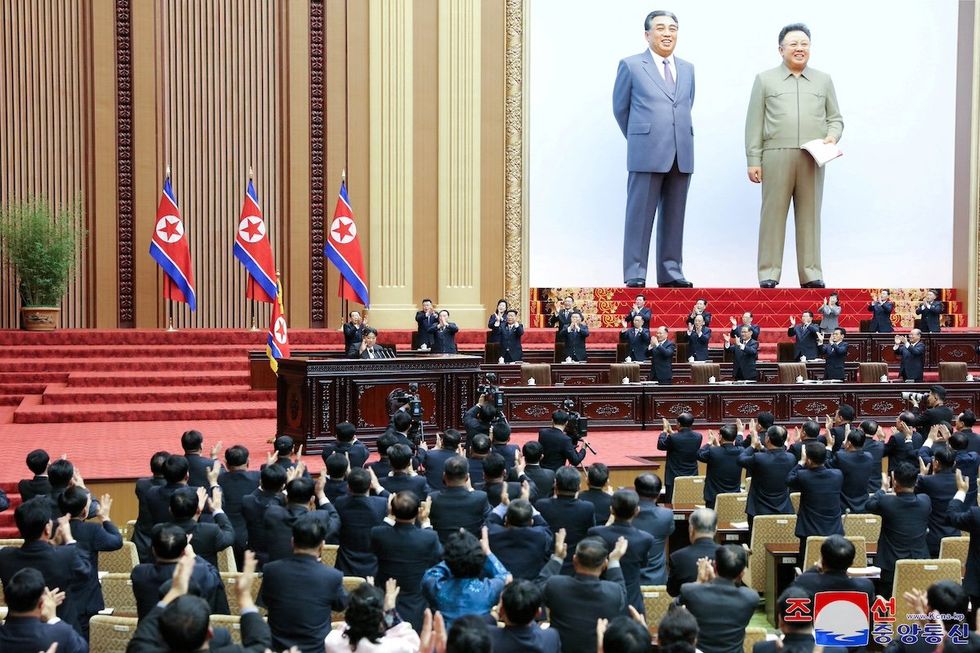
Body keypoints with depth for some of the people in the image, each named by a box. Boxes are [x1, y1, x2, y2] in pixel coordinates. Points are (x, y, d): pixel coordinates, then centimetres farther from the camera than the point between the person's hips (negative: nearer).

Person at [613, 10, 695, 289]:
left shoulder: (687, 69, 15)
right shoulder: (631, 65, 2)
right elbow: (620, 108, 9)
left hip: (682, 154, 4)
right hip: (646, 154, -4)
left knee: (674, 217, 6)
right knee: (640, 215, -3)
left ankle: (671, 273, 12)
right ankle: (635, 274, 1)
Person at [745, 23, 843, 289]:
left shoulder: (823, 80, 16)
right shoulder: (765, 80, 10)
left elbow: (835, 118, 18)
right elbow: (754, 124, 5)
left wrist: (832, 136, -5)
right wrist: (753, 161, -2)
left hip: (813, 158, 2)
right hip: (776, 156, -2)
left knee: (810, 214, 3)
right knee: (773, 213, -2)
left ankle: (811, 274, 7)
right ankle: (769, 274, 2)